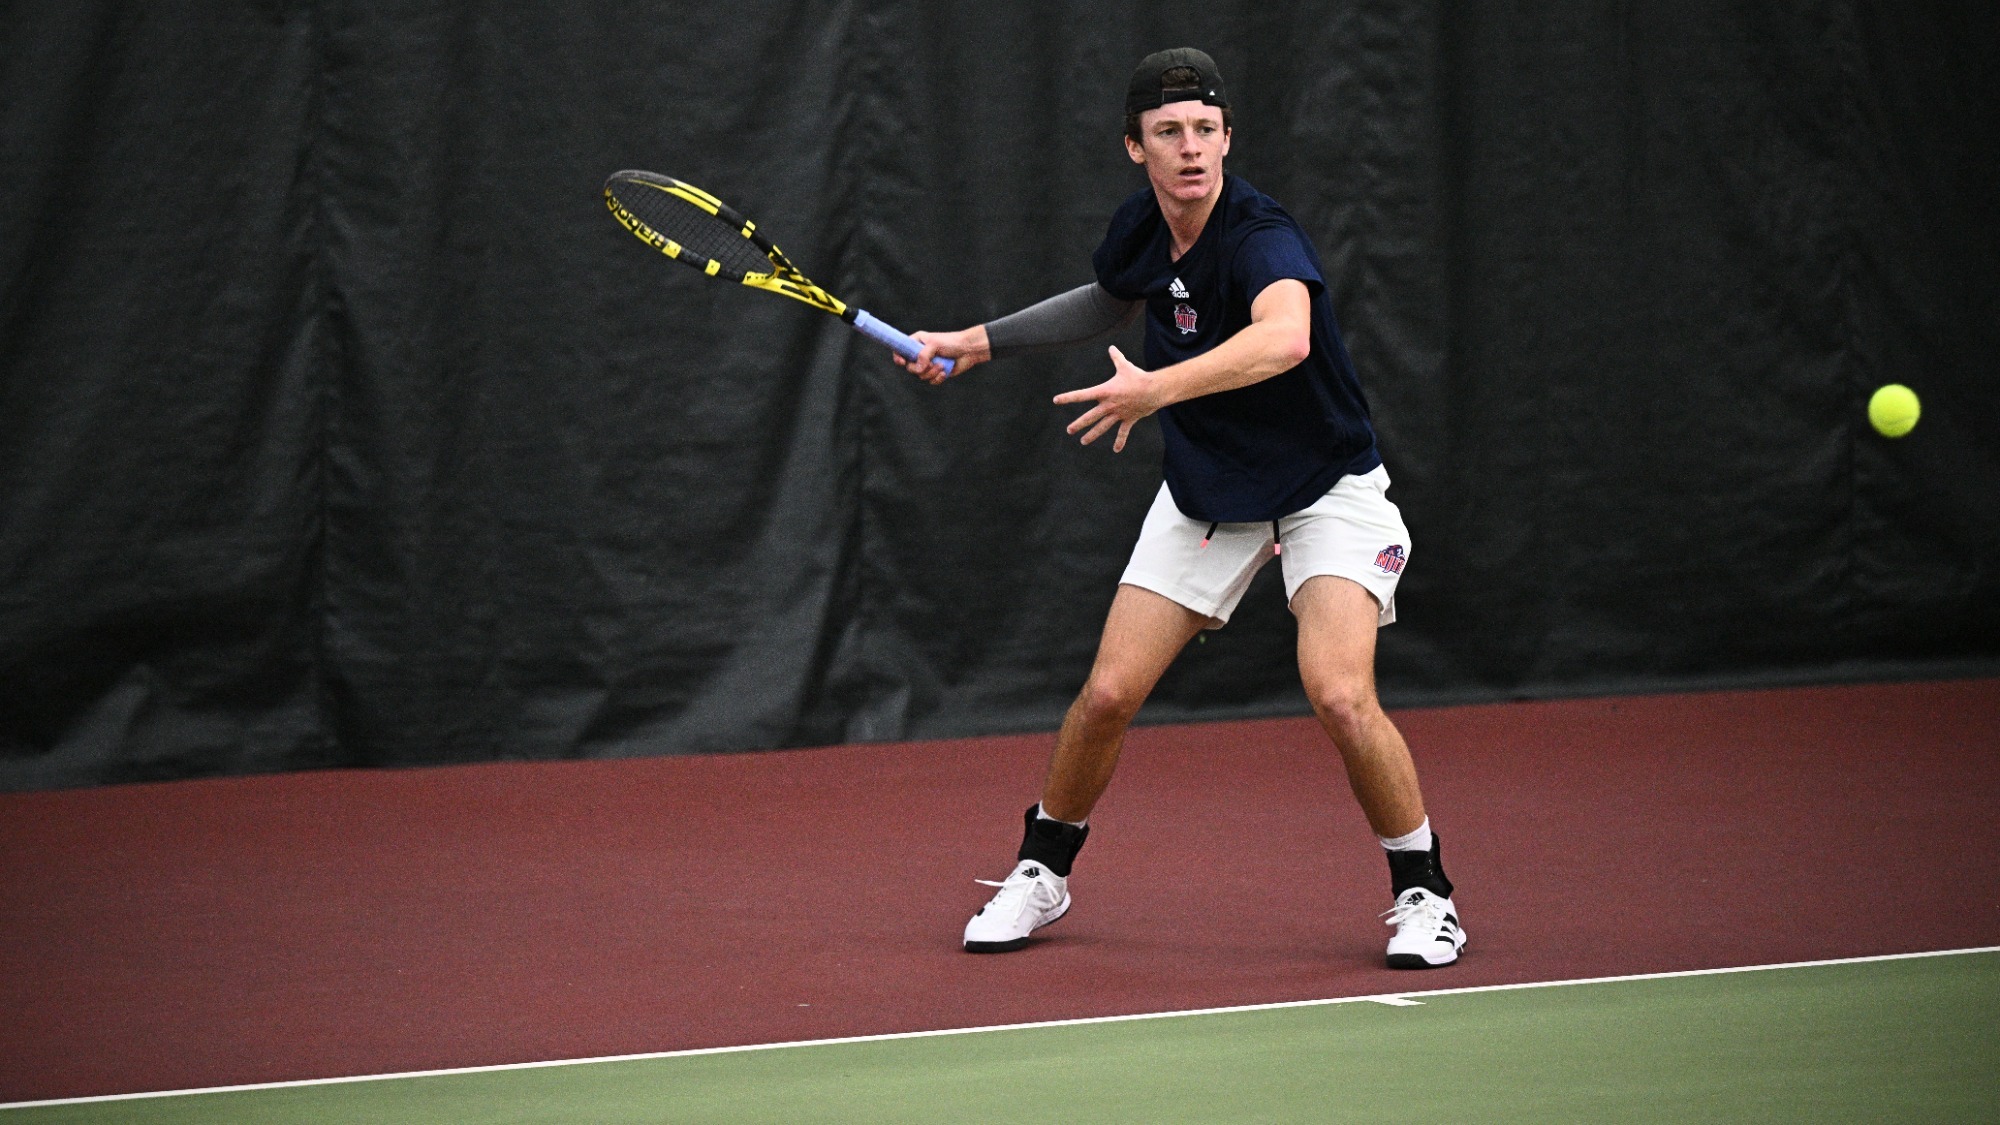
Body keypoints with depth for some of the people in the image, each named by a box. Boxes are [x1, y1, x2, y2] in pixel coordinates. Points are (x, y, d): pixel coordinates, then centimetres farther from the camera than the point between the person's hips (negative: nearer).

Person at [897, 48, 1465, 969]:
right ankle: (1040, 873, 23)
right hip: (1206, 493, 6)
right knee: (1108, 694, -2)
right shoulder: (1140, 229, -6)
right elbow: (1110, 302, 21)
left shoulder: (1261, 239, -28)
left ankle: (1422, 893, -4)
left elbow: (1286, 338, -52)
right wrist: (978, 343, 20)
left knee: (1339, 694, -24)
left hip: (1325, 492, -5)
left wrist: (1157, 389, -61)